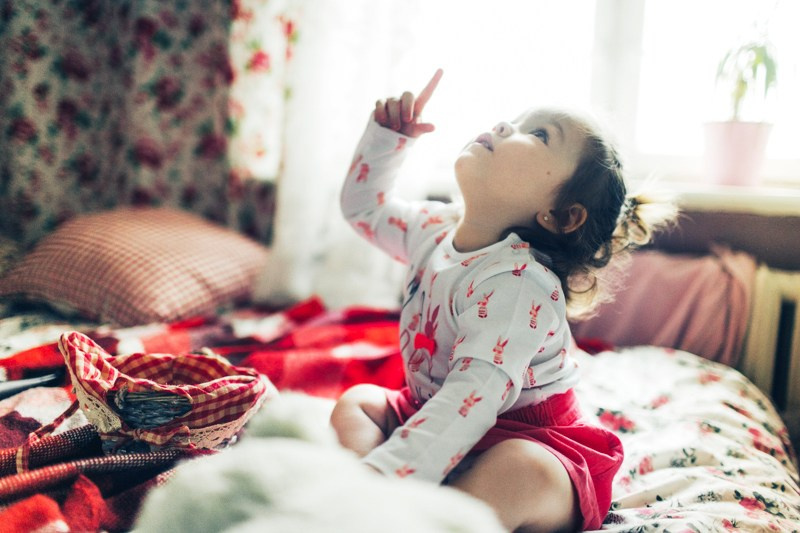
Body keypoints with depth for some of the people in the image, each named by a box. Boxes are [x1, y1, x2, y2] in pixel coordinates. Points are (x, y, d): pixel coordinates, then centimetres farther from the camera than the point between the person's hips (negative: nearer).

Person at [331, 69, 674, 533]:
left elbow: (472, 402, -39)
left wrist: (383, 476, -50)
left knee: (516, 472, -39)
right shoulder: (434, 228, -2)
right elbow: (365, 206, 17)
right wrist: (388, 133, 3)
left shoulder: (517, 285, -28)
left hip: (521, 438, -9)